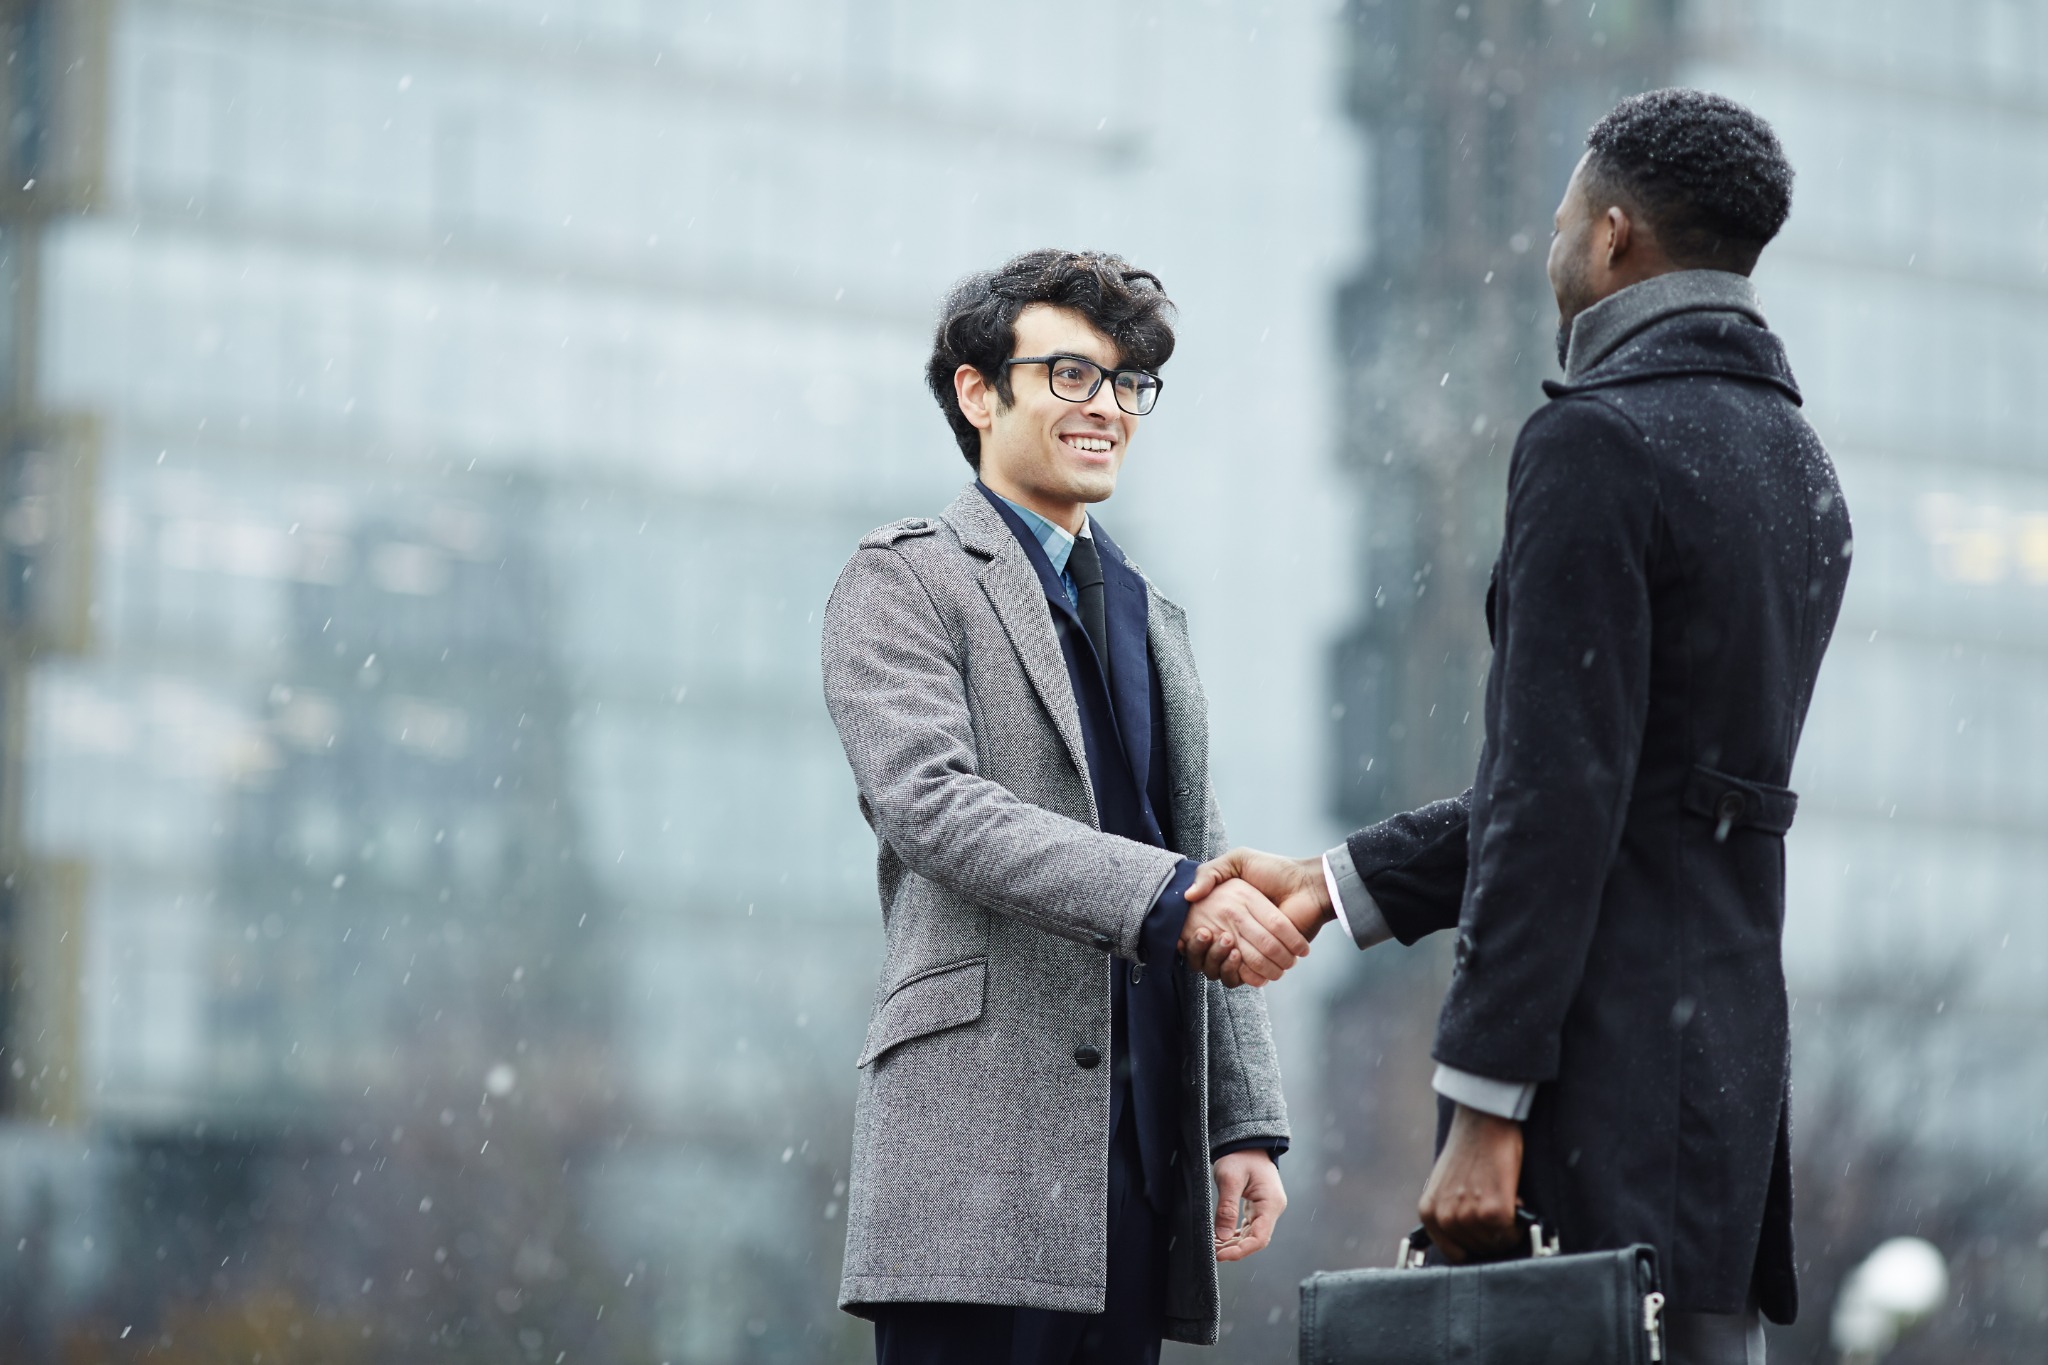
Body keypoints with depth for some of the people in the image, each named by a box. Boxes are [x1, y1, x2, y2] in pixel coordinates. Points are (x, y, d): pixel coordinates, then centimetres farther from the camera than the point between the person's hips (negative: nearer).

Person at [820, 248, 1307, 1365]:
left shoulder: (1152, 619, 26)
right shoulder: (903, 582, 3)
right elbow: (932, 806, -14)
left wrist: (1244, 1124, 13)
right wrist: (1169, 895, -24)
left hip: (1143, 1161, 7)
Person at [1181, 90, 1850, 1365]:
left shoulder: (1596, 445, -11)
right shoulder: (1804, 470, 17)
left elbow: (1559, 797, -18)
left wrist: (1485, 1111, -19)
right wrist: (1334, 885, 21)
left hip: (1604, 1071, -9)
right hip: (1733, 1043, 9)